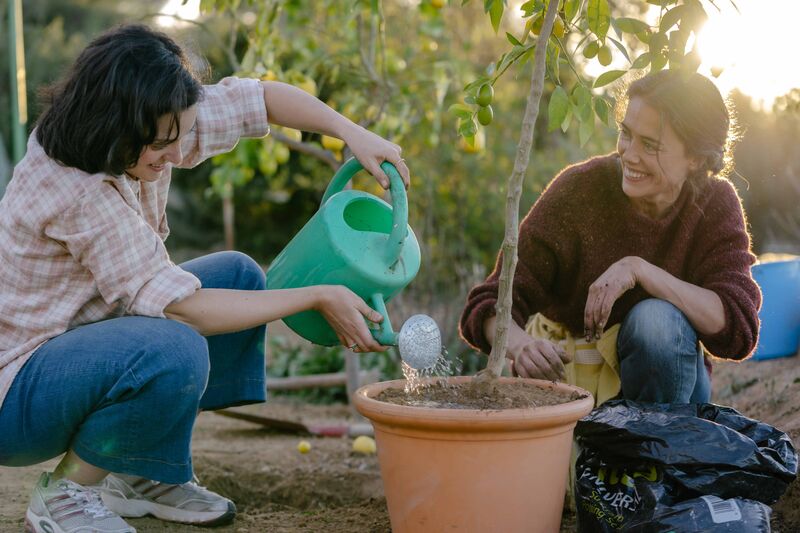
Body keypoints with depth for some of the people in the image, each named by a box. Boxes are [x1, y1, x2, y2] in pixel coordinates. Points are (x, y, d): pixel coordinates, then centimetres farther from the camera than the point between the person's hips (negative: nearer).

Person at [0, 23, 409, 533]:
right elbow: (185, 309, -29)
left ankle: (139, 475, 6)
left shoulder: (156, 130, -7)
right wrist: (319, 297, -22)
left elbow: (257, 96, 5)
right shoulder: (79, 193, -31)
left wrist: (354, 133, -9)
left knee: (238, 274, 3)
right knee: (175, 351, -35)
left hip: (84, 347, 9)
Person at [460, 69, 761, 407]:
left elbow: (737, 328, -22)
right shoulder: (580, 188, -17)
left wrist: (638, 269, -31)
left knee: (657, 318, -29)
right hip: (565, 378, 0)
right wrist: (520, 344, -43)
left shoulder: (716, 206, -11)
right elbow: (490, 303, -19)